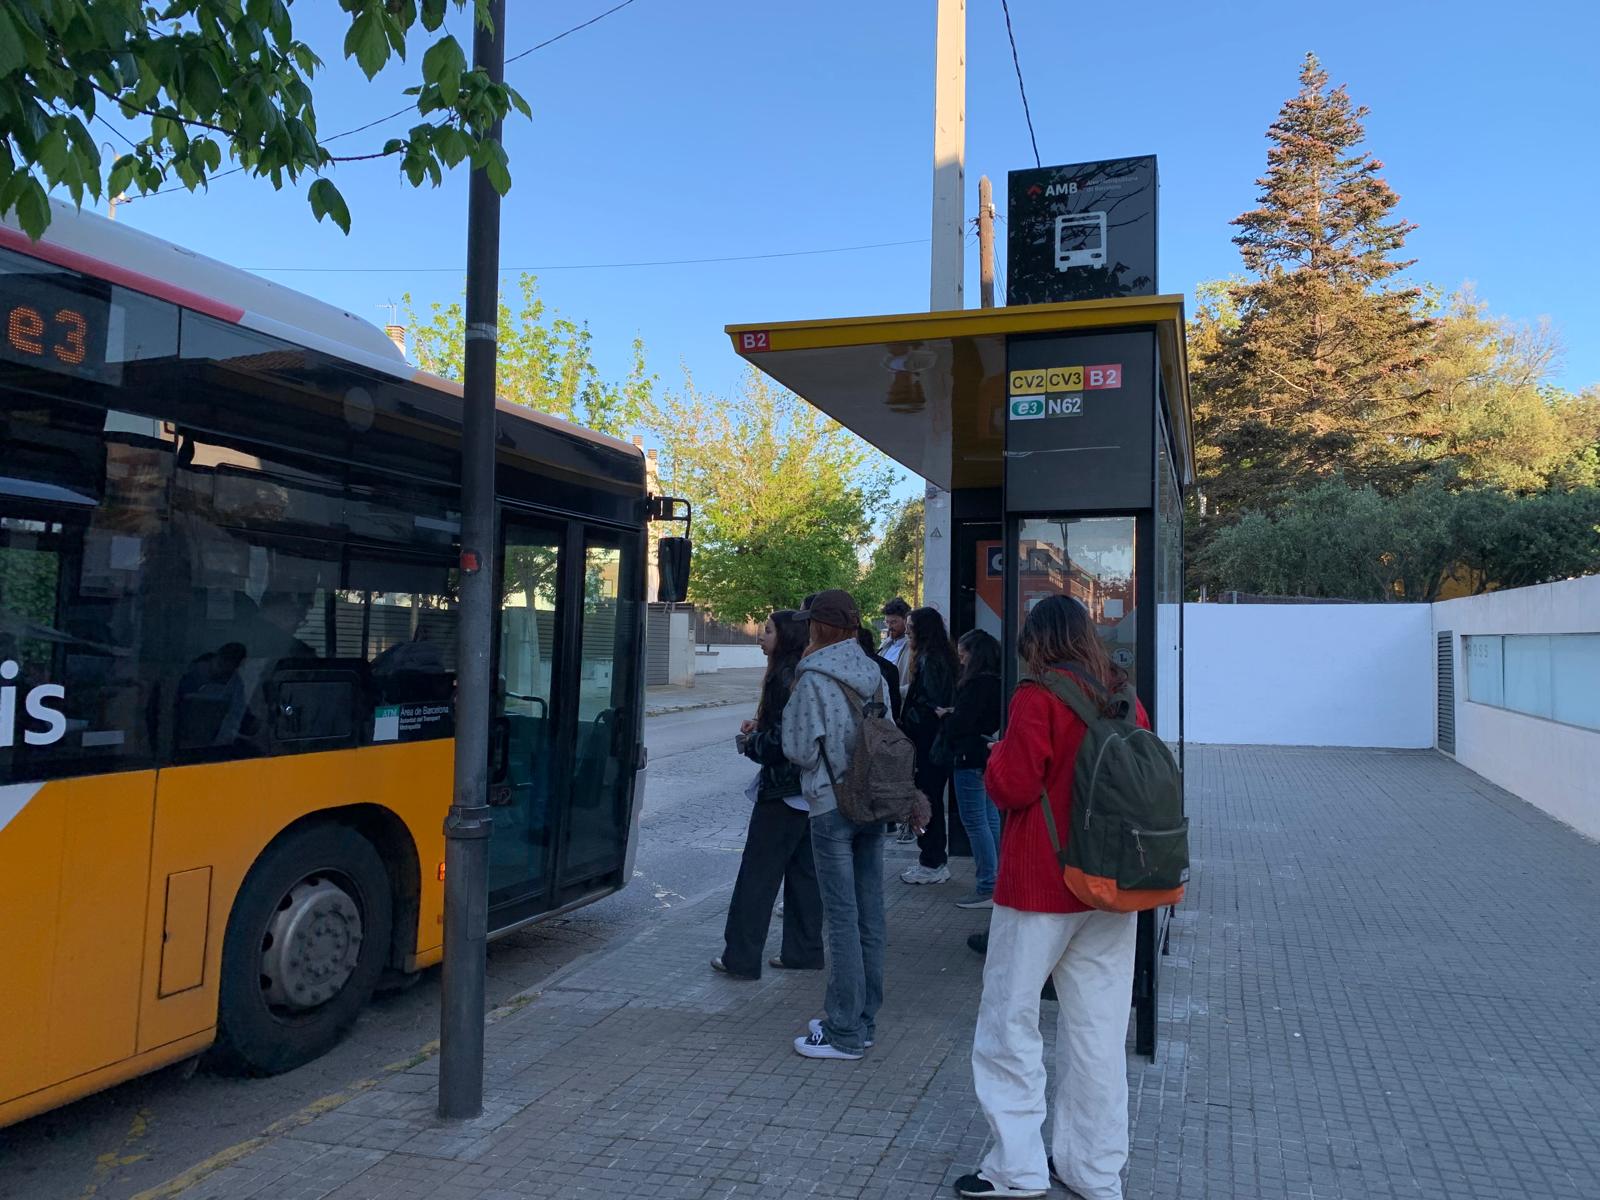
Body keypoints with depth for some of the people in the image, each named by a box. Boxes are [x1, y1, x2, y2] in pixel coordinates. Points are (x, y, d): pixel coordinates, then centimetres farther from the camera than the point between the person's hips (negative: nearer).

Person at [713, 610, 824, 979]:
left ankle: (741, 958, 6)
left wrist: (749, 741, -4)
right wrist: (759, 730, 7)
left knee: (757, 874, -1)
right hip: (810, 792, 9)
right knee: (803, 872, 14)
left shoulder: (785, 678, -17)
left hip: (783, 791, -9)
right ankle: (803, 952, 22)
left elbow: (780, 742, -21)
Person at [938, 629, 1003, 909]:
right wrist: (953, 716, 11)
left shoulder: (976, 683, -18)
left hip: (971, 759, -10)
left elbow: (959, 725, -19)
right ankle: (998, 880, 23)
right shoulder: (998, 681, 10)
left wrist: (945, 716, 1)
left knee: (974, 821, -5)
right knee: (991, 818, 15)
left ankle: (987, 888, -2)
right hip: (990, 757, 10)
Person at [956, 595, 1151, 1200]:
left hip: (1041, 887, -6)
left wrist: (996, 755, 3)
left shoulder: (1038, 695, -13)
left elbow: (1013, 786, -16)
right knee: (1097, 1027, 13)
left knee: (1010, 1020, 7)